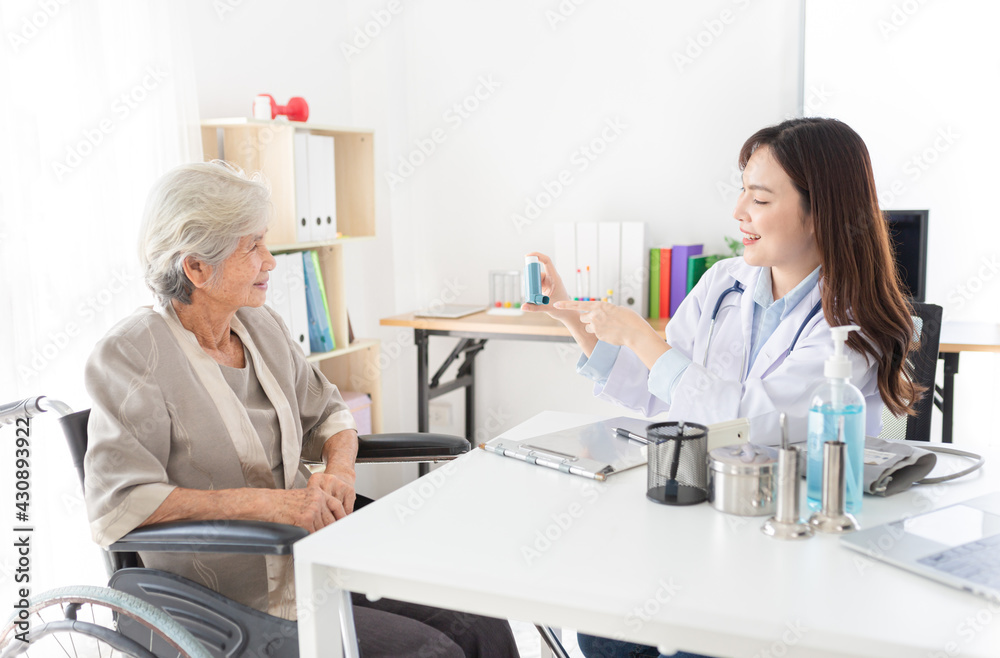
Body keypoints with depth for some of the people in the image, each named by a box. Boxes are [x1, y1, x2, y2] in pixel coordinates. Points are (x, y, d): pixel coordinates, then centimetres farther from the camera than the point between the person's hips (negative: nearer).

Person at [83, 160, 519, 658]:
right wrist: (267, 502, -26)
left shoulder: (260, 325, 7)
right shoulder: (132, 355, -13)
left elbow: (327, 413, 19)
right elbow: (117, 506, -21)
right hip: (239, 602, -6)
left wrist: (340, 469, -4)